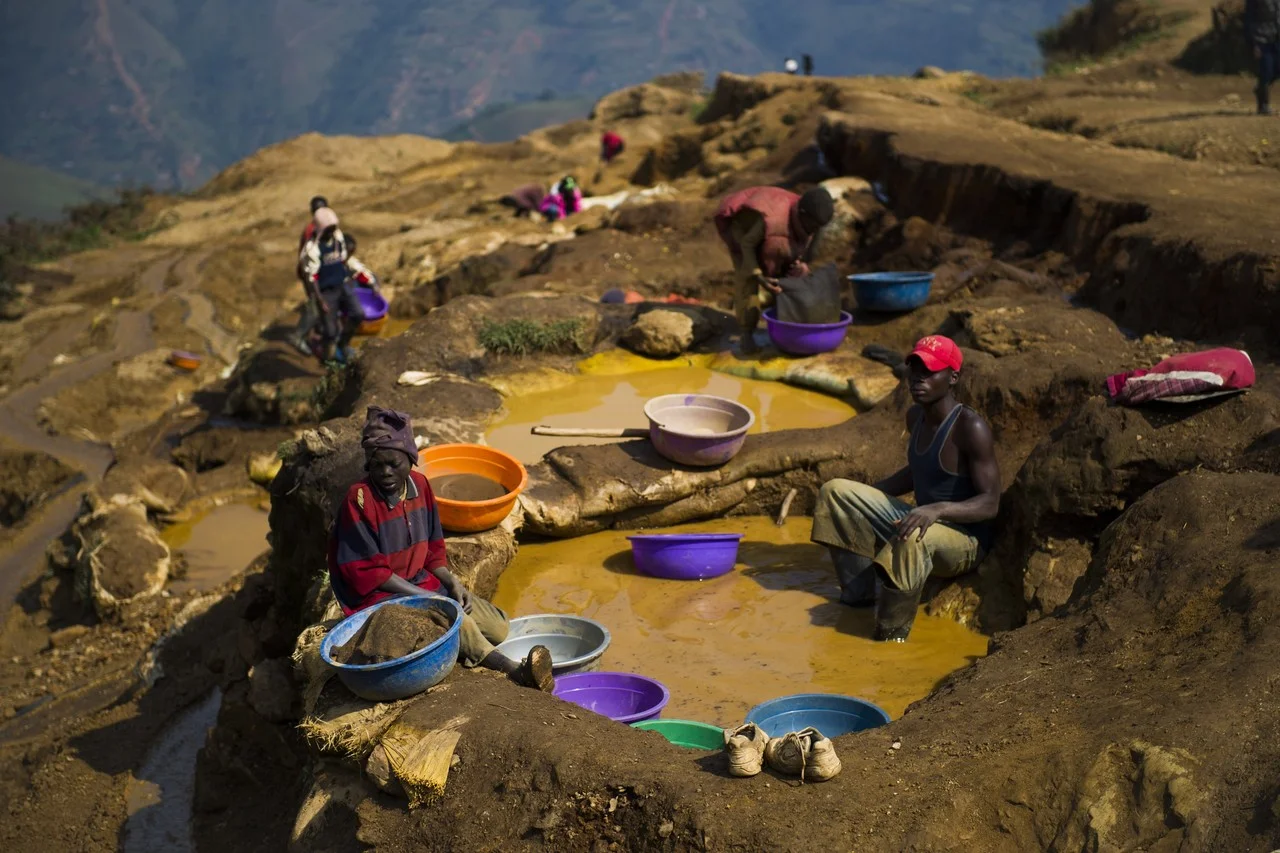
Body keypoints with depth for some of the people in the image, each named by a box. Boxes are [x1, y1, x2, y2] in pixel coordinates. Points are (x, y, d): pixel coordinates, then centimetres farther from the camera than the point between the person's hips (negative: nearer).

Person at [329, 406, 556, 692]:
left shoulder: (419, 485, 0)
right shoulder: (359, 499, -19)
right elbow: (367, 571, -18)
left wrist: (452, 583, -8)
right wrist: (424, 597, -20)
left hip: (422, 582, 8)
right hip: (379, 595, -8)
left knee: (499, 628, -1)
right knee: (455, 620, -33)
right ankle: (515, 672, -39)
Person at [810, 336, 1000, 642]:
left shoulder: (970, 429, -22)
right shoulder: (916, 417, 4)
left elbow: (990, 503, -25)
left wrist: (938, 509, -42)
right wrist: (867, 494, 11)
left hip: (965, 541, -9)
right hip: (922, 521, 9)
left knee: (914, 538, -43)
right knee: (835, 492, 4)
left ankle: (890, 637, -26)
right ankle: (861, 591, 6)